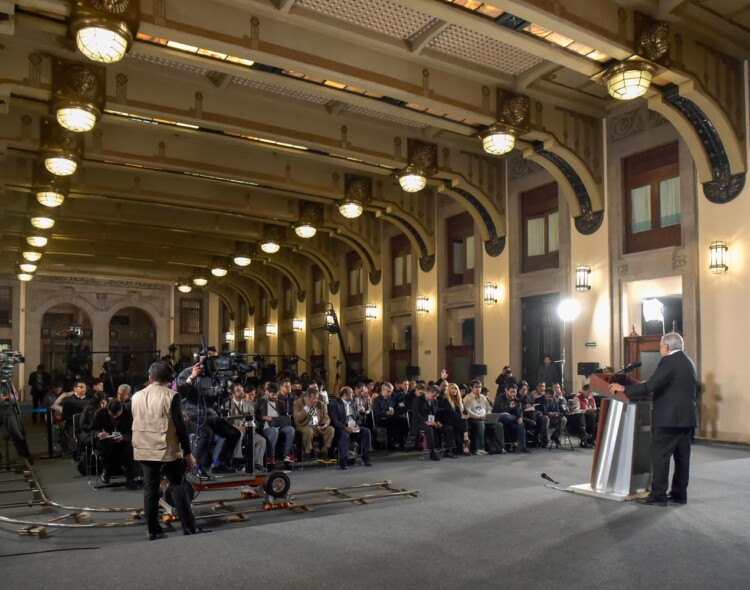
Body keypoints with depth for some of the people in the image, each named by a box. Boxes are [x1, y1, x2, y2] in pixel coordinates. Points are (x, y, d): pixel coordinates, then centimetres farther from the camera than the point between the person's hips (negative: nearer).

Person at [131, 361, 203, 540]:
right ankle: (189, 529, 2)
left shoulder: (136, 397, 6)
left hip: (145, 451, 5)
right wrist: (188, 452, -6)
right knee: (179, 488, 1)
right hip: (168, 451, -5)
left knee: (150, 490, 9)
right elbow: (180, 426, -12)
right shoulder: (171, 396, -10)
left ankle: (153, 531, 12)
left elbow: (137, 424, 15)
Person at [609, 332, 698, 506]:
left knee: (660, 455, -6)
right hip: (687, 416, 9)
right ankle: (679, 493, 17)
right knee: (682, 455, 12)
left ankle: (658, 495, -5)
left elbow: (651, 385, -21)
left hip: (669, 417, -9)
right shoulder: (689, 362, 15)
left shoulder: (669, 361, -13)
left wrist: (624, 389, -15)